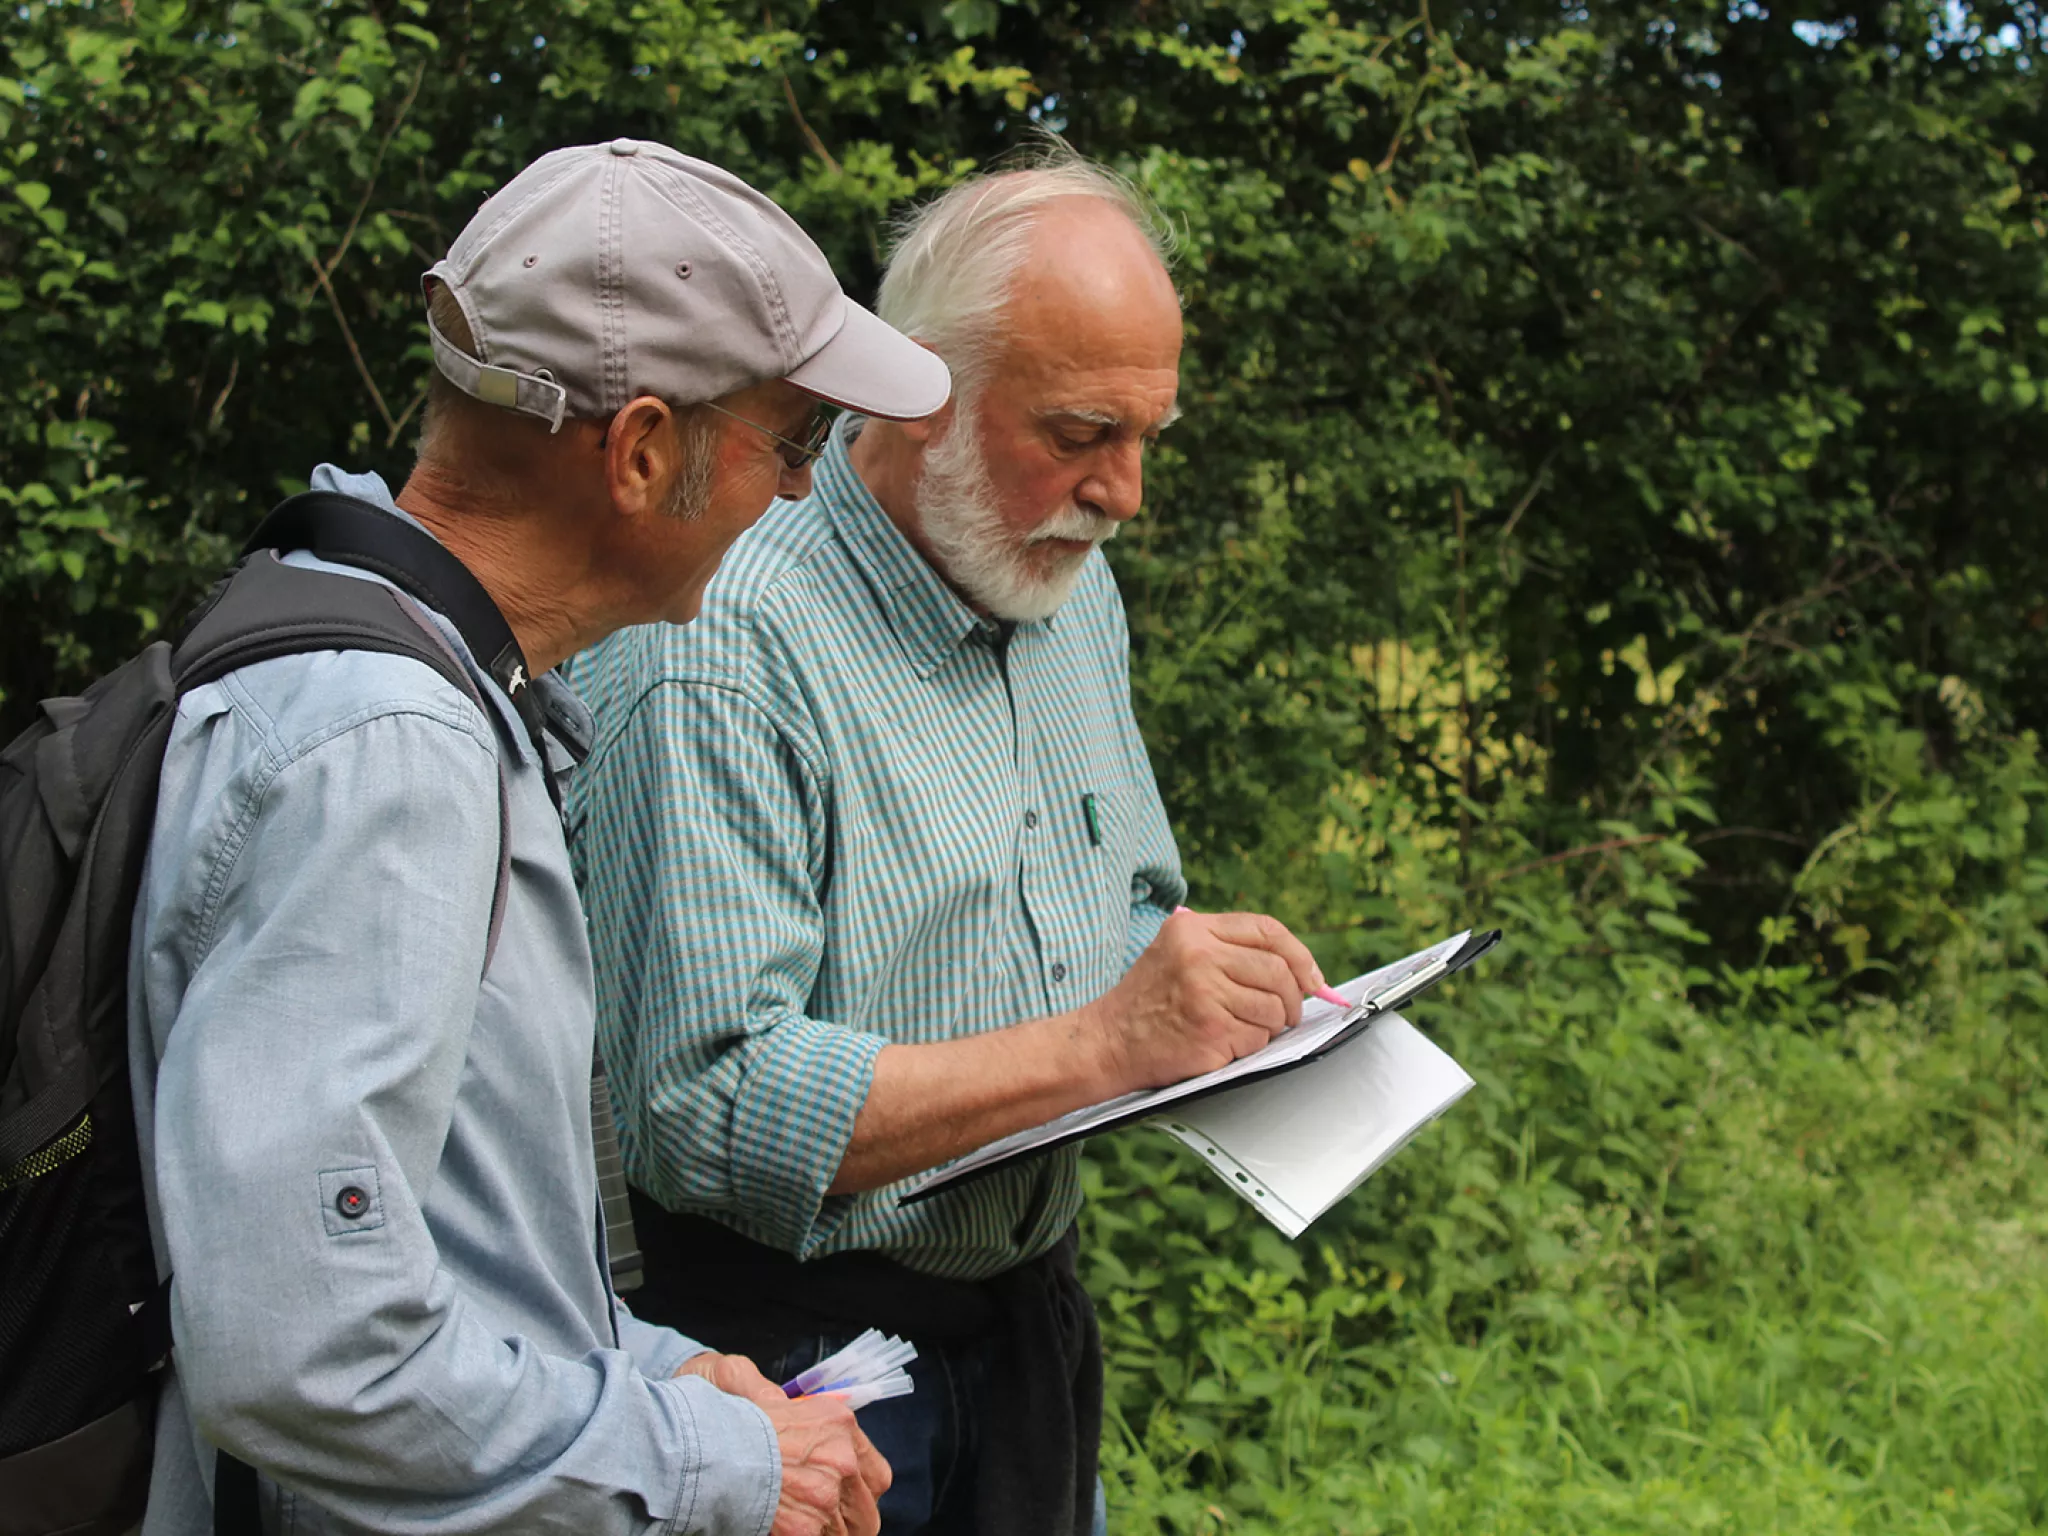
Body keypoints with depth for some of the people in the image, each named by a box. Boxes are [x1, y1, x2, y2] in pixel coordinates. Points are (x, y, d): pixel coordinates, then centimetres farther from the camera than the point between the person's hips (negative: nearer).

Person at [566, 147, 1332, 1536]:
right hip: (809, 1365, -8)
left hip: (1036, 1331, 8)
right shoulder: (720, 654, -23)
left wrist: (1220, 992, -5)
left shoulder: (1074, 593, 6)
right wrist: (1099, 1046, -28)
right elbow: (708, 1109, -28)